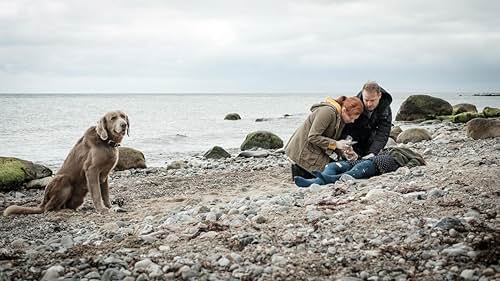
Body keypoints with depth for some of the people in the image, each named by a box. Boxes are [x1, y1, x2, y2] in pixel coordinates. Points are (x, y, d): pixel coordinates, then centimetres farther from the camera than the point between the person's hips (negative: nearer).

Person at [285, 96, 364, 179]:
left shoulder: (341, 119, 4)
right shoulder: (327, 112, -25)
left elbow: (334, 139, 10)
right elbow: (313, 137, -27)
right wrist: (335, 144, -25)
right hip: (304, 153, -9)